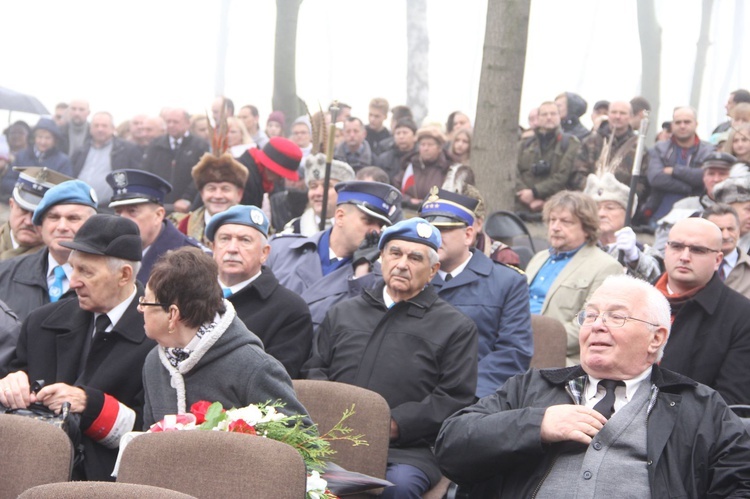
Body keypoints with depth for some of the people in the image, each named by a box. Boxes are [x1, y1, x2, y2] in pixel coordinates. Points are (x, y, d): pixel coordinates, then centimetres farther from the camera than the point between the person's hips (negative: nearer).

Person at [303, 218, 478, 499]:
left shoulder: (456, 328, 10)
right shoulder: (342, 314, 25)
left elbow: (454, 399, 0)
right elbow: (314, 371, 21)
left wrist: (393, 425, -11)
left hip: (408, 449, -2)